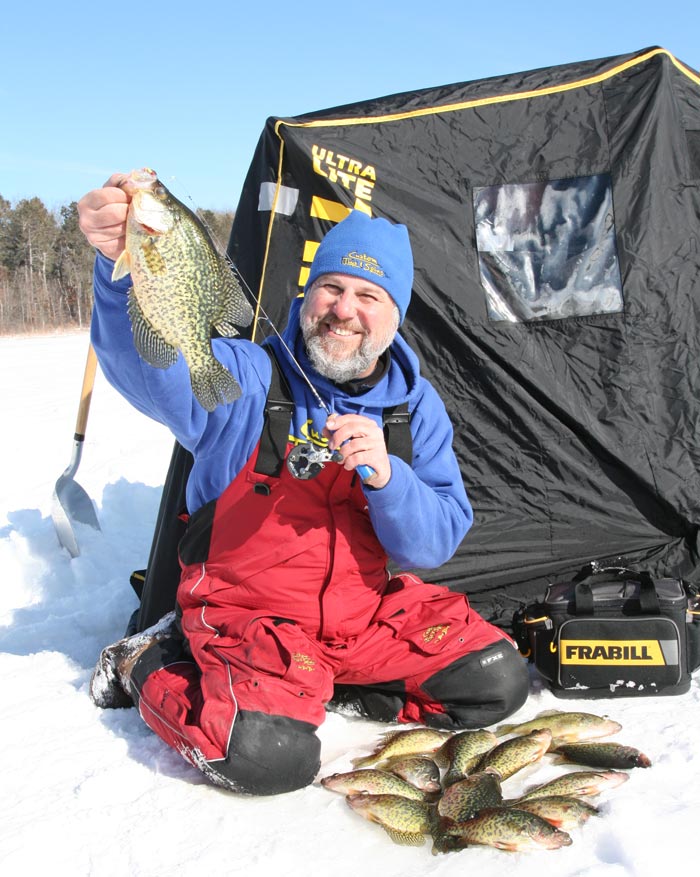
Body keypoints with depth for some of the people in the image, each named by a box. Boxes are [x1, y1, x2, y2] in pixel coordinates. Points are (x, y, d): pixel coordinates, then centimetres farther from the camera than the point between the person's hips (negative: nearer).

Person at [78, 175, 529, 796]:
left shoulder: (417, 406, 1)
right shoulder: (244, 378, -11)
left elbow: (437, 544, -6)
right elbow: (152, 367, -34)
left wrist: (384, 475, -26)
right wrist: (124, 266, -53)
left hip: (368, 608, 5)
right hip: (246, 610, -4)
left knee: (497, 682, -6)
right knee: (271, 756, -28)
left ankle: (323, 683, 9)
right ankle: (150, 666, 4)